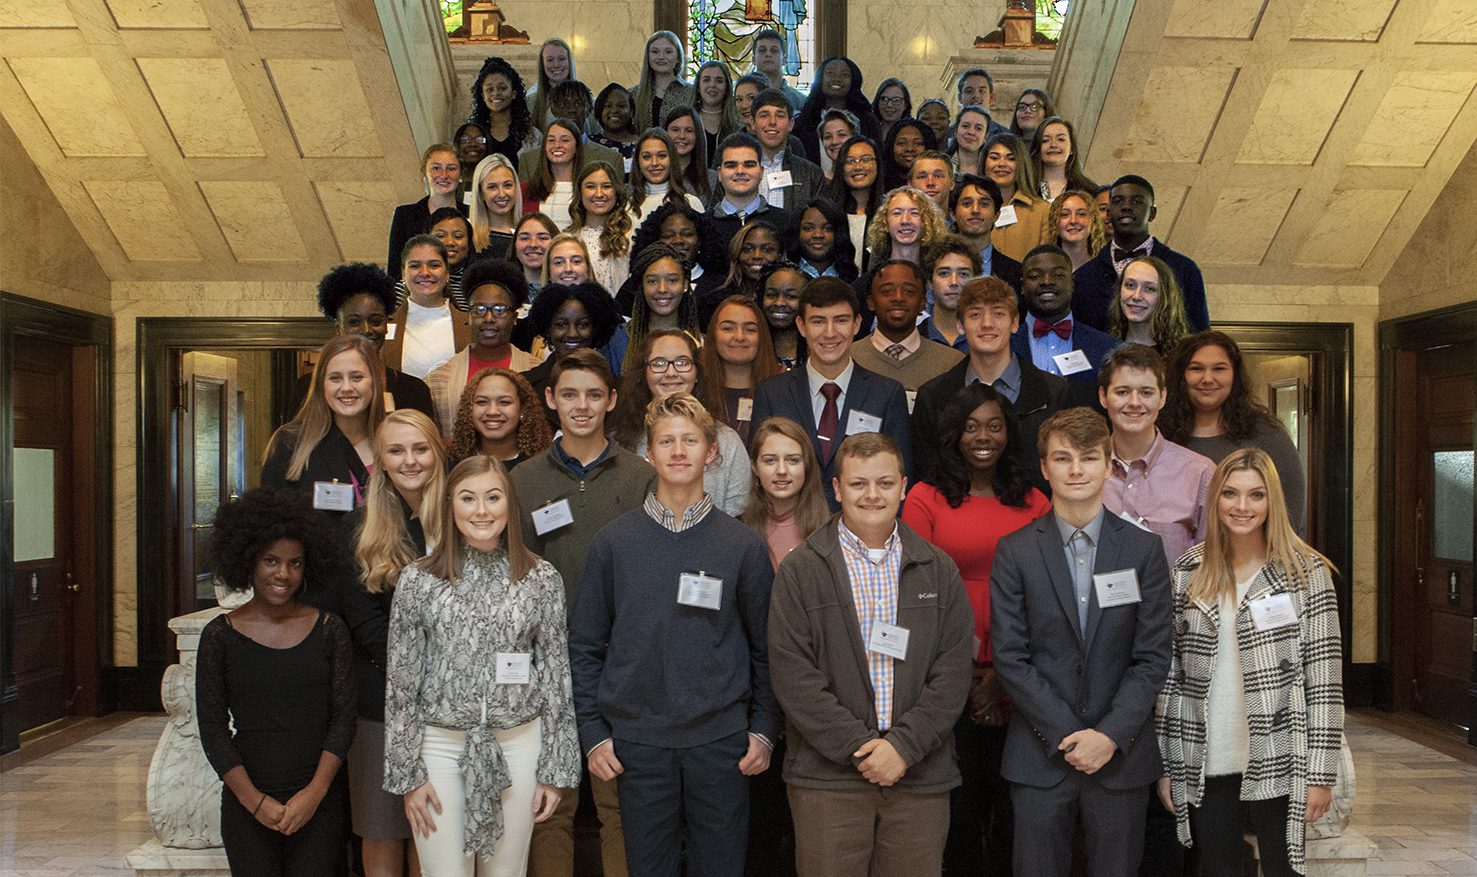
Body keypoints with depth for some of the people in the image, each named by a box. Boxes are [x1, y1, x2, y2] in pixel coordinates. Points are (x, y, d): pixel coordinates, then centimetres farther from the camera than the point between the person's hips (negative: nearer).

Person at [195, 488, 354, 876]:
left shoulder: (329, 630, 1)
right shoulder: (220, 635, 0)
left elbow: (343, 717, 1)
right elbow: (212, 727, 0)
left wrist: (315, 793, -9)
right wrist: (254, 800, -7)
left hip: (318, 801, 0)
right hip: (246, 803, 0)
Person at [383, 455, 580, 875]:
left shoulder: (542, 578, -2)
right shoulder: (418, 580, -4)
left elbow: (556, 675, 1)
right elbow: (401, 682, 0)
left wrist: (555, 769, 1)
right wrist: (407, 773, -1)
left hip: (518, 745, 1)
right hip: (440, 746, -1)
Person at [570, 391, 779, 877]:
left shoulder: (743, 545, 2)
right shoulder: (614, 542, 2)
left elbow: (765, 647, 6)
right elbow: (585, 645, 5)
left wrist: (764, 729, 1)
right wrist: (592, 732, 0)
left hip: (721, 742, 0)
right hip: (637, 742, 0)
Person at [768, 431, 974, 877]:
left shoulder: (939, 570, 9)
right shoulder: (800, 571, 1)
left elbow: (953, 670, 3)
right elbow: (793, 674, -6)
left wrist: (904, 745, -9)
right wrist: (857, 747, -12)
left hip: (920, 772, 2)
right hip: (827, 776, -2)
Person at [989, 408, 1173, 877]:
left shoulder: (1144, 549, 3)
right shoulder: (1014, 552, 0)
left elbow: (1153, 657, -1)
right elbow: (1010, 657, -4)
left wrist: (1110, 735, -11)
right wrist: (1067, 736, -10)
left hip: (1122, 756, 1)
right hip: (1039, 758, -1)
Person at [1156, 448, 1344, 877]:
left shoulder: (1308, 572, -3)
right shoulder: (1189, 571, 4)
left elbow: (1324, 681, -5)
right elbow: (1171, 672, 5)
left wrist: (1321, 772, -8)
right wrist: (1166, 765, 4)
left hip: (1277, 765, -2)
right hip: (1204, 766, 2)